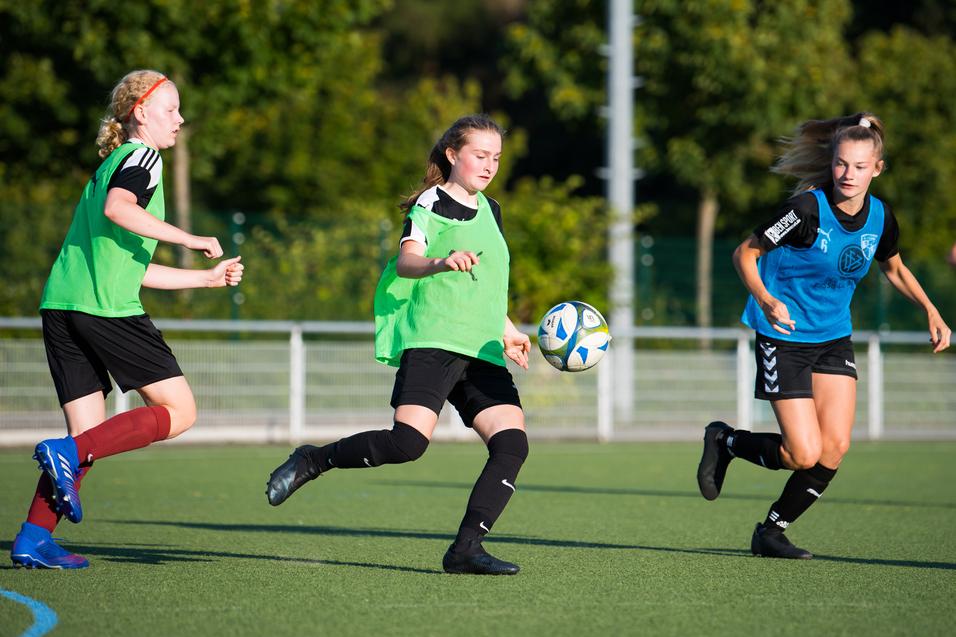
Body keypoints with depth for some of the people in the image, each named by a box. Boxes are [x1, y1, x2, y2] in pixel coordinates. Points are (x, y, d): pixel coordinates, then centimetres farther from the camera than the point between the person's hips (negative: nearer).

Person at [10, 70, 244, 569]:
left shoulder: (112, 163, 29)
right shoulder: (142, 157, 1)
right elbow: (117, 208, -21)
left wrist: (207, 277, 33)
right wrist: (189, 239, -16)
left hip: (61, 305, 9)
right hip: (106, 306, -9)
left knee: (90, 434, 9)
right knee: (179, 411, -3)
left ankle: (33, 537, -1)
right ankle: (67, 454, -16)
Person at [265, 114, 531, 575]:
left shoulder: (489, 211, 22)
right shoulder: (431, 205, -2)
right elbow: (406, 262, -20)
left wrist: (506, 330, 40)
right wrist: (441, 264, -40)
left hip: (482, 353, 7)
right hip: (431, 341, -7)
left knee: (512, 442, -12)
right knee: (409, 442, -24)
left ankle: (466, 548, -11)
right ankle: (312, 461, -2)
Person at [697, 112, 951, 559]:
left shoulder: (880, 216, -2)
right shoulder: (808, 208, -20)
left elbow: (894, 269, 19)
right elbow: (745, 253, -14)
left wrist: (931, 312, 8)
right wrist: (765, 300, -30)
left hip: (835, 338, 6)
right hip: (784, 338, -6)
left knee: (834, 449, -6)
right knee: (805, 453, -11)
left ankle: (772, 532, 14)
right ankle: (725, 441, 17)